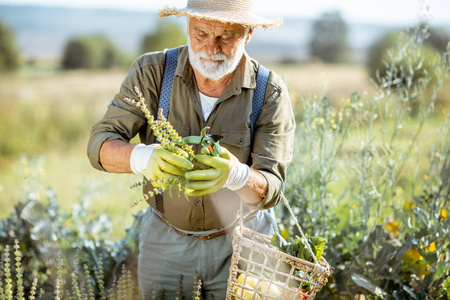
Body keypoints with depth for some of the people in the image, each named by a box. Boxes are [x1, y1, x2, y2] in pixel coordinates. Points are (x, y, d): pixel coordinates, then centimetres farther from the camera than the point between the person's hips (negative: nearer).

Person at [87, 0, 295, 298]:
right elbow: (100, 144, -19)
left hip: (240, 242, -1)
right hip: (165, 240, 1)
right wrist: (144, 158, -42)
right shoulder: (152, 72, -14)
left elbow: (270, 190, -19)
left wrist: (237, 174, -43)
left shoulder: (270, 93, -16)